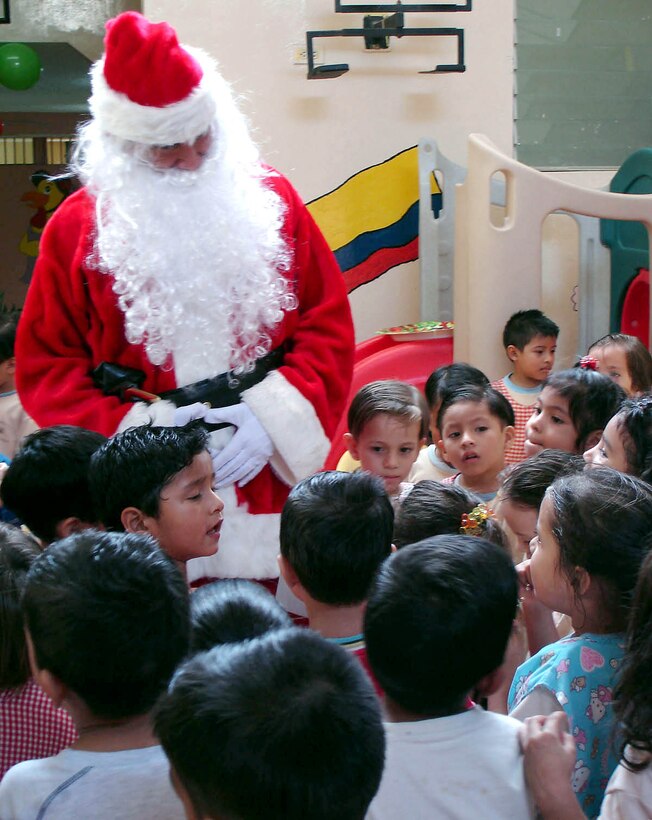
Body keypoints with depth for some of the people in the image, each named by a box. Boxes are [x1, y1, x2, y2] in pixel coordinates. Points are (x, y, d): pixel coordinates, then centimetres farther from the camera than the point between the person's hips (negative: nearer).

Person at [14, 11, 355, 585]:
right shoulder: (78, 227, 2)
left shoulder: (269, 200, 7)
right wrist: (132, 431, -10)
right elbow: (44, 366, 4)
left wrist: (273, 419, -7)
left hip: (268, 481, 1)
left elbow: (328, 329, 7)